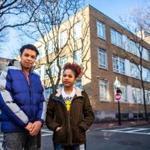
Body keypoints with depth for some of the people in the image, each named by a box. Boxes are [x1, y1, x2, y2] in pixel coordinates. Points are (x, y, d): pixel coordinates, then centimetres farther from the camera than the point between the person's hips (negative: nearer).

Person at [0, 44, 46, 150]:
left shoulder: (37, 77, 10)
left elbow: (42, 101, 8)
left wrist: (40, 121, -9)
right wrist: (26, 123, -15)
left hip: (34, 127, 5)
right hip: (14, 128, -4)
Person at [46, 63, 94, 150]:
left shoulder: (82, 95, 3)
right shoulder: (55, 96, 5)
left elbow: (90, 115, 3)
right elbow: (48, 115, 6)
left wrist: (81, 128, -8)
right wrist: (55, 127, -7)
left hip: (78, 139, 0)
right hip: (60, 139, 1)